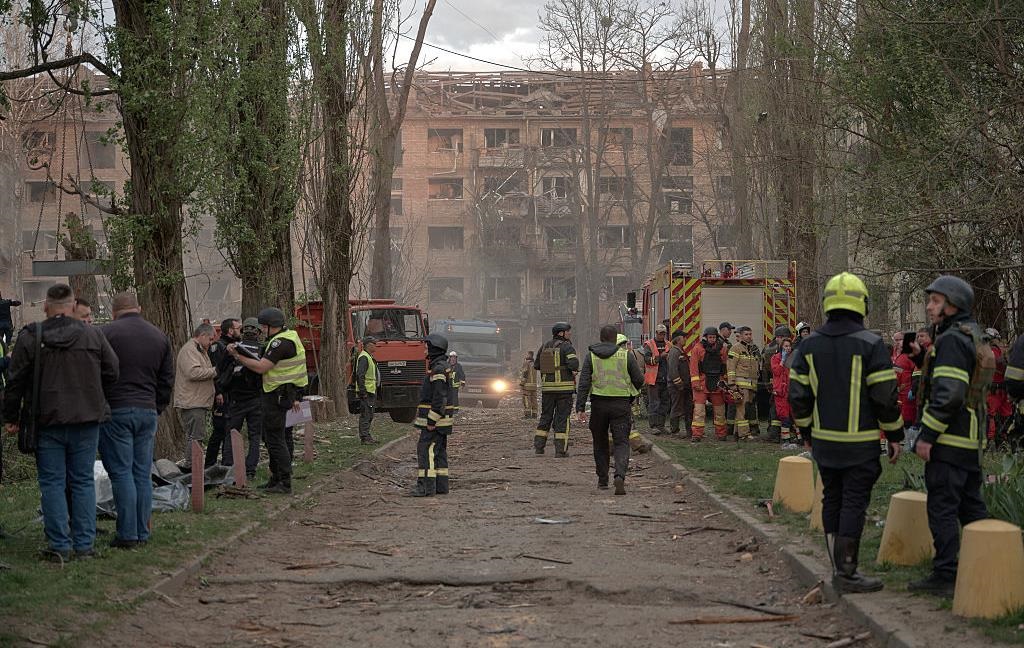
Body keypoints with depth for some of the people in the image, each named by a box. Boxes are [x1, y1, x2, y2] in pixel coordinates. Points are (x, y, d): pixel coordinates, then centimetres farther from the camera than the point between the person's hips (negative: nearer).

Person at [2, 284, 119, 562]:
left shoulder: (30, 337, -4)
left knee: (52, 483, 3)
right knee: (83, 481, 8)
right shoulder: (93, 336, 1)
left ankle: (59, 546, 1)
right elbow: (111, 374, 4)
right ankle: (85, 545, 8)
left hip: (47, 422, -2)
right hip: (87, 420, 2)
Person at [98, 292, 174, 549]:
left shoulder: (107, 333, -4)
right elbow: (167, 380, 15)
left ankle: (127, 534, -5)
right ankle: (143, 533, 8)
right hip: (148, 412, 5)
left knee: (121, 473, -3)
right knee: (143, 474, 8)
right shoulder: (160, 337, 13)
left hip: (116, 411, -5)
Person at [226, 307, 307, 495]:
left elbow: (261, 368, -22)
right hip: (283, 393, 11)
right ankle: (276, 479, 25)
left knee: (275, 439, -8)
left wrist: (237, 356, -15)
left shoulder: (281, 342, -20)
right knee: (270, 437, 18)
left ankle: (285, 484, -7)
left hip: (277, 395, -11)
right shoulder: (290, 336, 15)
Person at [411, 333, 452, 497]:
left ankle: (426, 487, -13)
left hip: (434, 419, -11)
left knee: (426, 450, -11)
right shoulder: (441, 366, 16)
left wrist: (431, 421, -23)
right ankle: (441, 486, 14)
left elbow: (439, 397, -24)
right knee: (439, 452, 12)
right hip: (440, 420, 11)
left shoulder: (438, 369, -18)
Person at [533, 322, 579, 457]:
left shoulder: (545, 346, 9)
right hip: (564, 387, -5)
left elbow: (536, 365, 13)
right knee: (562, 418, 0)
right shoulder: (567, 347, -9)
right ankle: (561, 449, -2)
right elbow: (573, 364, -23)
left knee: (545, 416, 14)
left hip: (547, 387, 5)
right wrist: (573, 368, -1)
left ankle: (538, 446, 12)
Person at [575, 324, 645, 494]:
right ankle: (620, 475, -23)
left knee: (600, 443, 16)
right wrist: (631, 392, 25)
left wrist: (580, 407, -7)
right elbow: (639, 380, 4)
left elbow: (584, 383, -6)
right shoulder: (625, 355, 0)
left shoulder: (591, 356, 1)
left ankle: (602, 479, 21)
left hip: (599, 404, 1)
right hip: (621, 404, -1)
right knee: (621, 442, -1)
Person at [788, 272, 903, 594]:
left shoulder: (809, 345, 4)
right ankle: (846, 572, -2)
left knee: (832, 500, 14)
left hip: (823, 441, 5)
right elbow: (886, 397, -11)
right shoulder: (870, 345, -11)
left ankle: (839, 567, 21)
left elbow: (798, 395, 6)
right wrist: (895, 436, -1)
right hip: (860, 443, -5)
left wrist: (806, 432, 18)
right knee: (854, 503, -2)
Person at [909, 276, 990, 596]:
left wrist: (927, 435, -20)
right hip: (971, 441, 10)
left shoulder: (951, 340, -15)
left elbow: (948, 394, -23)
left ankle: (945, 575, -8)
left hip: (949, 440, -10)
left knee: (942, 508, -8)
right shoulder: (973, 338, 18)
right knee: (971, 506, 15)